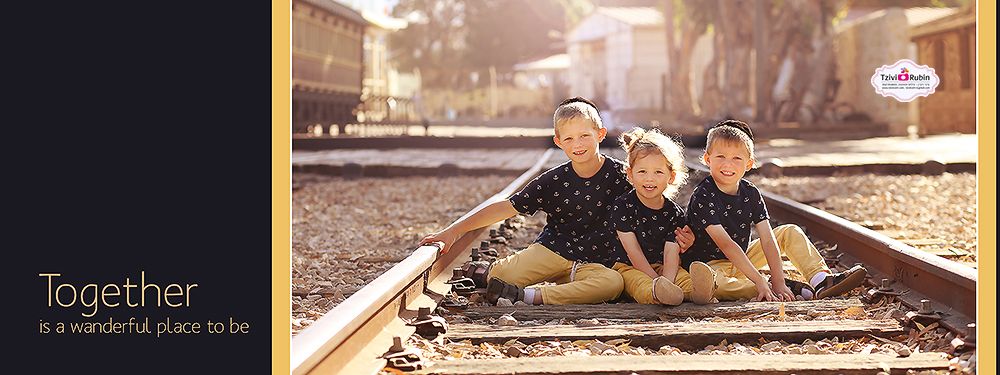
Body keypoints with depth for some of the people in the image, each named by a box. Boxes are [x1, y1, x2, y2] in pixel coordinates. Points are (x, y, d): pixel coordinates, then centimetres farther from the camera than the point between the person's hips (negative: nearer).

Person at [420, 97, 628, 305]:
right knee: (499, 276, -27)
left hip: (592, 264, 0)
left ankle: (532, 296, -34)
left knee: (613, 282, -36)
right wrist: (453, 231, -10)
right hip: (552, 249, 0)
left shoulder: (618, 173, -3)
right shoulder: (553, 180, -3)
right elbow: (506, 208, -4)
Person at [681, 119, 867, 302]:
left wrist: (779, 281, -24)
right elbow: (726, 244, -30)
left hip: (742, 260, 7)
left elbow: (768, 239, -11)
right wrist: (760, 282, -35)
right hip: (712, 264, -6)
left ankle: (821, 279, -16)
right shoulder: (702, 197, -22)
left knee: (790, 232, 3)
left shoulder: (750, 193, -4)